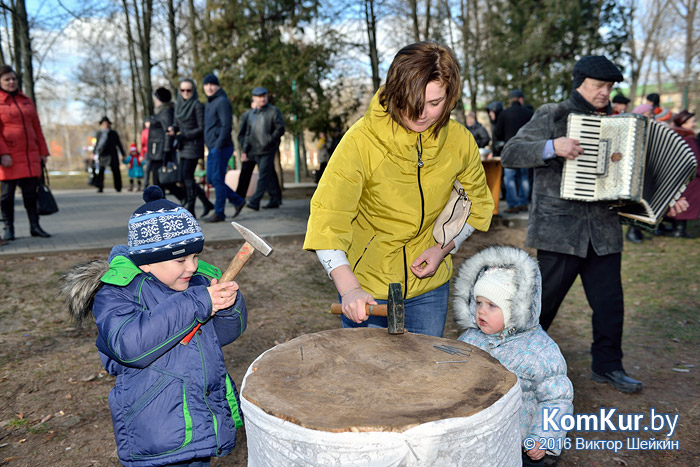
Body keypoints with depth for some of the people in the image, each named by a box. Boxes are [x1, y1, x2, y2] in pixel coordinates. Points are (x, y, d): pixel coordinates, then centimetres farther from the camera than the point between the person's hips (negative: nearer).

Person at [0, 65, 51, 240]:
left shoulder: (27, 101, 16)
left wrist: (43, 152, 12)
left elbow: (37, 127, 17)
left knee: (31, 192, 5)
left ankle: (35, 226, 12)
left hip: (30, 156, 4)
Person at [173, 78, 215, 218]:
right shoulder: (179, 104, 13)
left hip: (194, 145, -8)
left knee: (188, 177, -7)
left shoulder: (197, 105, -9)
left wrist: (185, 135, -16)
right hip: (183, 146, 8)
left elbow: (202, 128, -11)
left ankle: (190, 210, 1)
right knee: (184, 177, 7)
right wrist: (173, 129, -3)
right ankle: (207, 204, 18)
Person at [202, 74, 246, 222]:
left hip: (221, 148, -10)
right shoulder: (209, 103, 19)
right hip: (212, 148, 10)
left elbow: (226, 126, -19)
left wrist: (219, 146, -22)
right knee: (211, 179, 11)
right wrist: (211, 147, 17)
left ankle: (219, 213, 1)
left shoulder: (222, 101, -10)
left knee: (217, 180, -6)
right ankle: (238, 201, 19)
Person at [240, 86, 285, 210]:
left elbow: (280, 128, -8)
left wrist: (269, 141, -16)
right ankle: (275, 199, 19)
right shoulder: (252, 113, 15)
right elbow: (248, 132, 18)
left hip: (268, 150, -6)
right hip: (256, 150, 6)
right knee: (269, 175, 11)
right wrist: (244, 149, 13)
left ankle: (255, 201, -13)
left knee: (263, 175, -10)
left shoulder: (273, 111, -3)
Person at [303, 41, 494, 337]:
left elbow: (477, 204, 9)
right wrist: (349, 290, -34)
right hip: (367, 286, -3)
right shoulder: (361, 140, -20)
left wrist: (444, 248, -6)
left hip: (429, 286, 4)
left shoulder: (460, 141, -8)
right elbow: (327, 218, -24)